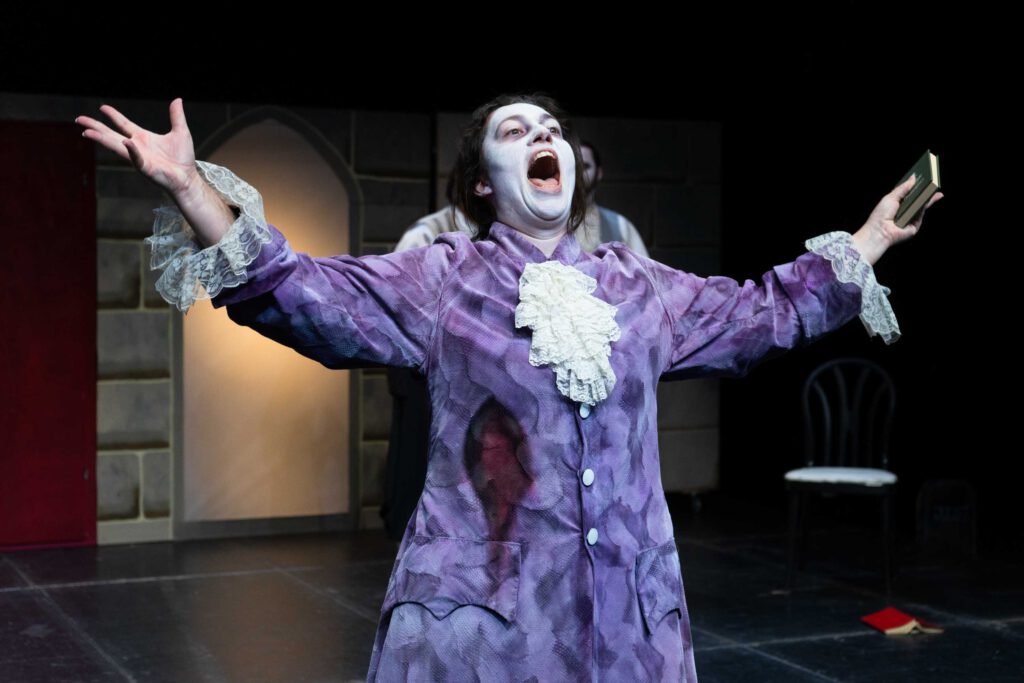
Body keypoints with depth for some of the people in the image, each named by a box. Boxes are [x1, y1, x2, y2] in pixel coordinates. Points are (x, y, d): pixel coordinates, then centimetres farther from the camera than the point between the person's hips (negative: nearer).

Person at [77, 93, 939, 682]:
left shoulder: (640, 289, 12)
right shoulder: (440, 280, 0)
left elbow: (769, 311, 22)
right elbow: (295, 291, -7)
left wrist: (870, 240, 25)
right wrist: (190, 186, -18)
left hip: (630, 610, 4)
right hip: (481, 604, -3)